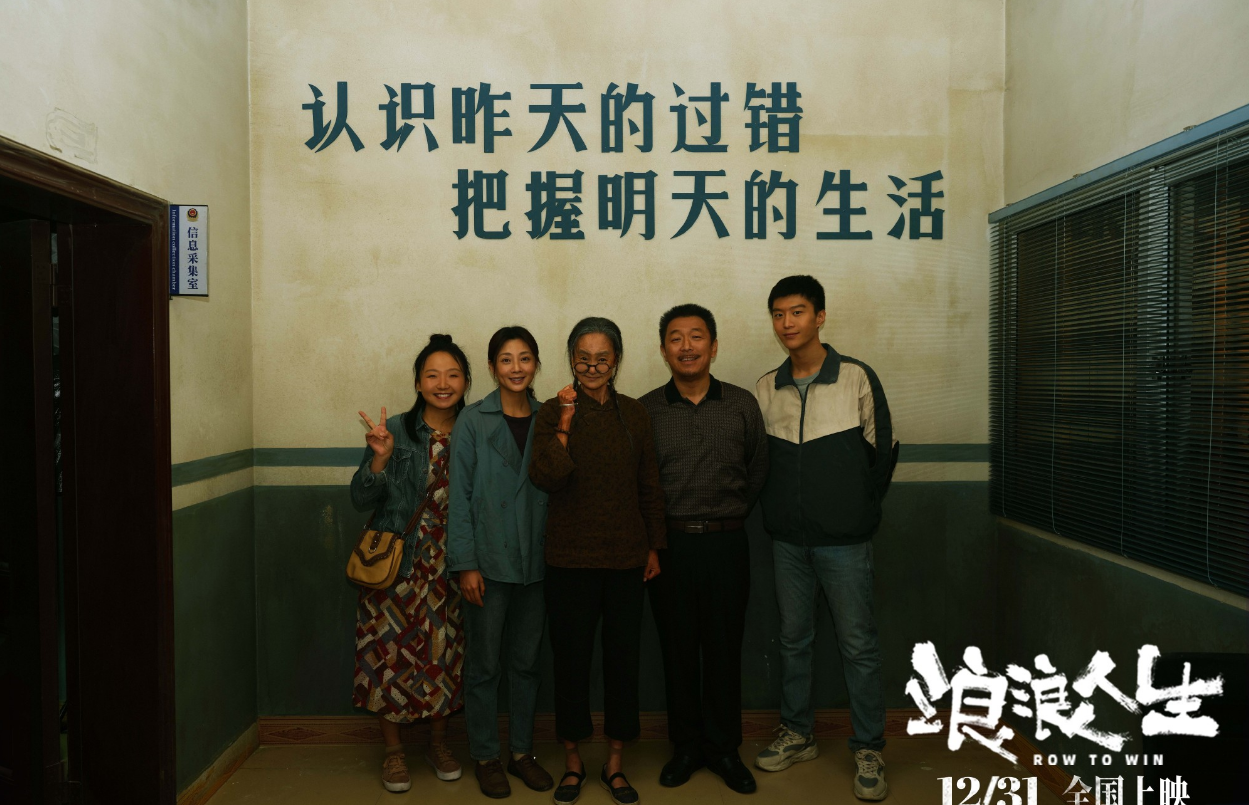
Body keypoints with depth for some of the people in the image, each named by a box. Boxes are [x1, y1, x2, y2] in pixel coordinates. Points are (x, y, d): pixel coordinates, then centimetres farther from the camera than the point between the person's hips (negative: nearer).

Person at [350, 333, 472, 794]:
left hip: (450, 568, 2)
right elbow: (362, 500, -6)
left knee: (445, 653, 9)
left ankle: (438, 743, 31)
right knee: (393, 653, 4)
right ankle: (393, 751, 25)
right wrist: (380, 458, -20)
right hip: (396, 564, -1)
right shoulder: (394, 431, -4)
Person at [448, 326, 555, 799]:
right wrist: (465, 564, -11)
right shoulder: (473, 421, -4)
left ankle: (522, 751, 29)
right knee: (485, 664, 7)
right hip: (488, 561, -3)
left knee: (526, 661, 14)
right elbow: (460, 495, -6)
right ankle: (485, 756, 23)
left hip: (535, 562, 3)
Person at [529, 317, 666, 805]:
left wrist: (654, 546, 9)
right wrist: (565, 426, -25)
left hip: (626, 558, 2)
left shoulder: (634, 414, 5)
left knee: (624, 657, 9)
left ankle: (615, 764, 27)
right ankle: (572, 763, 27)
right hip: (570, 559, -2)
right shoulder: (554, 412, -3)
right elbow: (545, 479, -16)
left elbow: (649, 486, 9)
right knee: (571, 658, 8)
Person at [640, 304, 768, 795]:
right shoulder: (646, 410, 1)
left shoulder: (742, 405, 3)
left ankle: (723, 747, 26)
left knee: (724, 648, 9)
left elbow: (758, 473, 10)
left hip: (726, 542, 1)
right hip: (669, 545, 0)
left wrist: (727, 516, 8)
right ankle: (685, 745, 26)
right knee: (678, 648, 9)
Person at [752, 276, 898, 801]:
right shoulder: (766, 388, 5)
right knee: (793, 639, 14)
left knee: (858, 645, 3)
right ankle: (798, 735, 30)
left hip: (843, 539, -4)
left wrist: (860, 507, 4)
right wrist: (776, 509, 9)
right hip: (787, 539, 4)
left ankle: (868, 750, 18)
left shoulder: (857, 377, -5)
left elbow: (883, 448, 1)